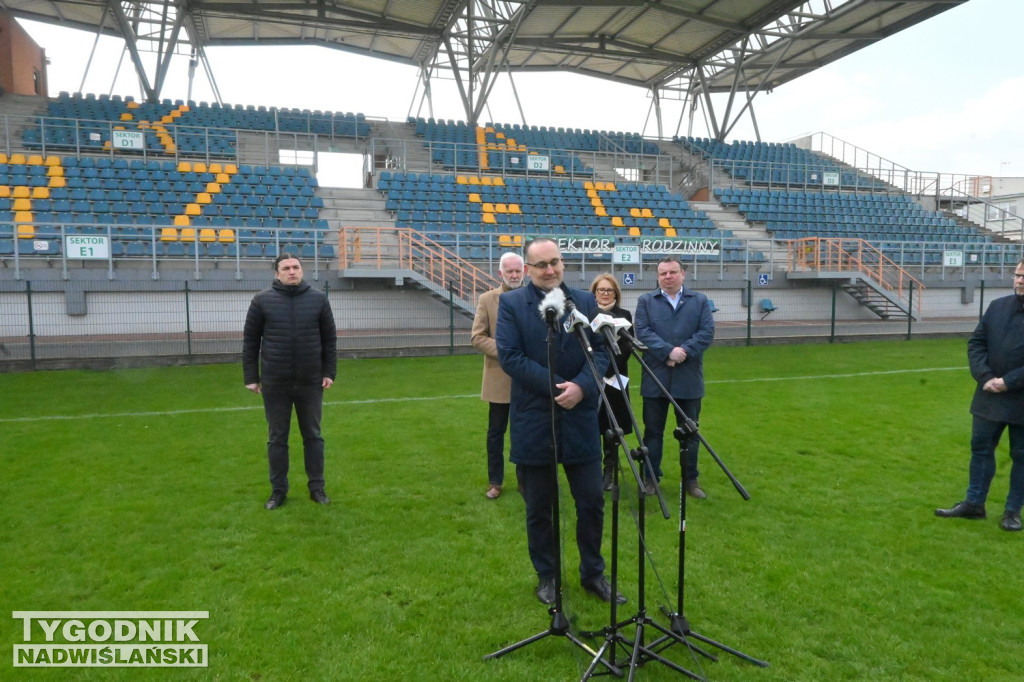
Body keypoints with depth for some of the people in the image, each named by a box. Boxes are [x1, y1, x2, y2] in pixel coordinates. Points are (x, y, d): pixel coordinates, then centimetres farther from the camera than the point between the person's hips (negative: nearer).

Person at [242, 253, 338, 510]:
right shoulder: (262, 301, -2)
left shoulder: (318, 299, 2)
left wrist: (329, 372, 1)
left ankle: (317, 487, 21)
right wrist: (251, 377, -1)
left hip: (310, 382, 1)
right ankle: (278, 490, 22)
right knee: (277, 439, 9)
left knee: (313, 436, 10)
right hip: (275, 383, 0)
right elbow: (250, 341, 2)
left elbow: (330, 339, 6)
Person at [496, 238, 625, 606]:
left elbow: (601, 351, 1)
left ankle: (593, 573, 30)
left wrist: (581, 387, -17)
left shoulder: (586, 301, 6)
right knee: (539, 509, 11)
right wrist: (558, 387, -18)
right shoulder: (511, 303, -3)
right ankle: (546, 576, 31)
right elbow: (509, 356, -13)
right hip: (533, 422, -2)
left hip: (580, 420, 2)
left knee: (592, 503, 9)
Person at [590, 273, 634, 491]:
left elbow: (627, 346, -1)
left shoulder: (624, 315, 8)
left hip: (615, 379, 1)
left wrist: (610, 368, -15)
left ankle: (609, 471, 15)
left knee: (612, 427, 4)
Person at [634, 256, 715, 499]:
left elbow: (707, 332, -2)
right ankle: (651, 478, 19)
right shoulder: (646, 301, 6)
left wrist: (684, 351, -17)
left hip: (689, 379, 1)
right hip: (655, 378, -1)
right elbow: (642, 331, -7)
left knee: (690, 431, 10)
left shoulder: (700, 300, 8)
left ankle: (691, 479, 22)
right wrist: (668, 351, -19)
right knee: (653, 431, 7)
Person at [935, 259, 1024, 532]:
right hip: (990, 396, 4)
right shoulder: (998, 306, 3)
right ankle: (974, 503, 24)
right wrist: (985, 377, -9)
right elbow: (976, 343, 4)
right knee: (981, 449, 12)